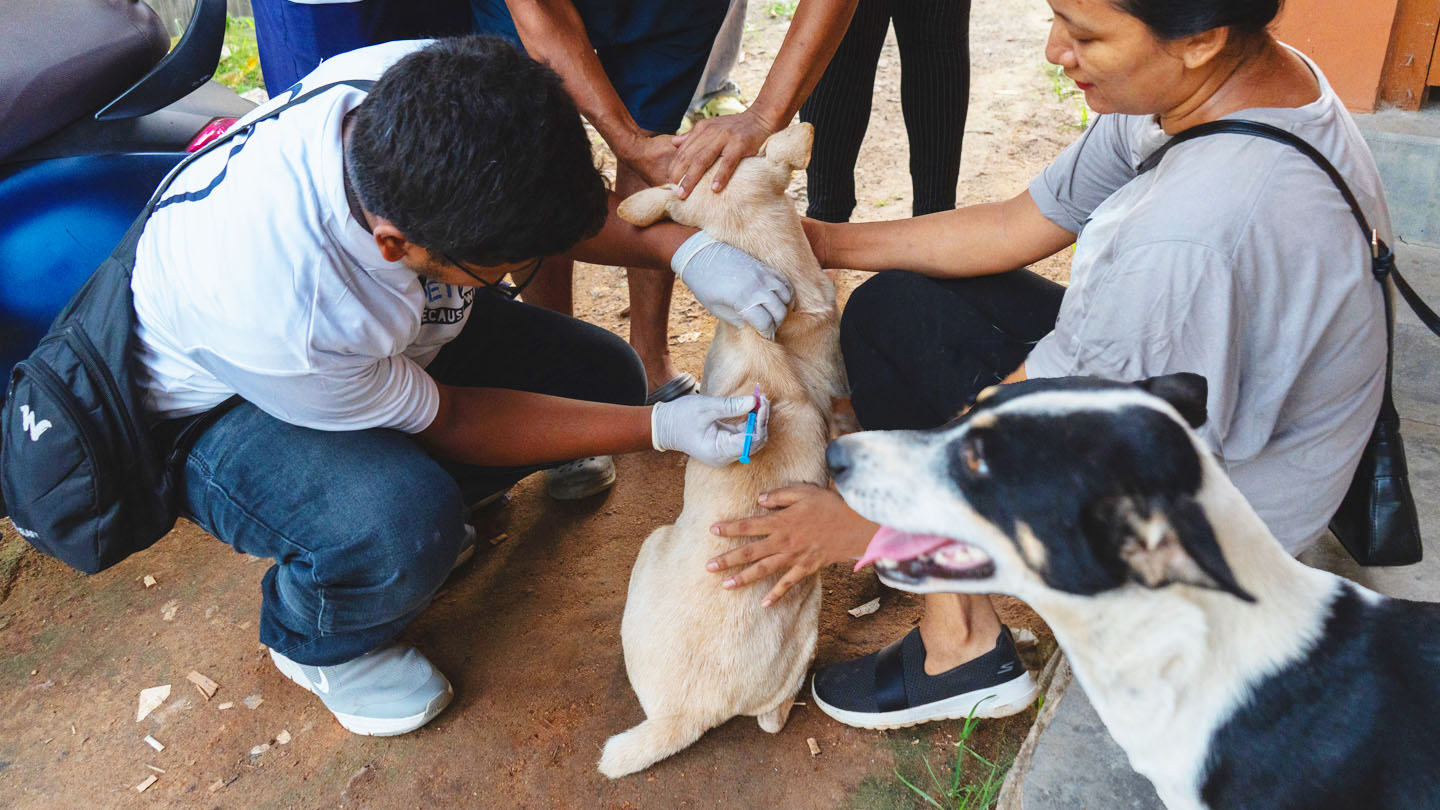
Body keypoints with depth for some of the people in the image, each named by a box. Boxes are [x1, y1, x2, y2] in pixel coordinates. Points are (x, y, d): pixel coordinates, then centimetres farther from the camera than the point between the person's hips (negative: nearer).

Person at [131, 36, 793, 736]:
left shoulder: (431, 87, -30)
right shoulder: (272, 309, -44)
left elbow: (560, 201, -6)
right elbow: (448, 423, -25)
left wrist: (687, 247, -23)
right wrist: (662, 430, -28)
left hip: (398, 328, 7)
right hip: (222, 407, -6)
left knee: (603, 377, -6)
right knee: (404, 528, -35)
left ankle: (419, 502, 15)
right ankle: (316, 644, 1)